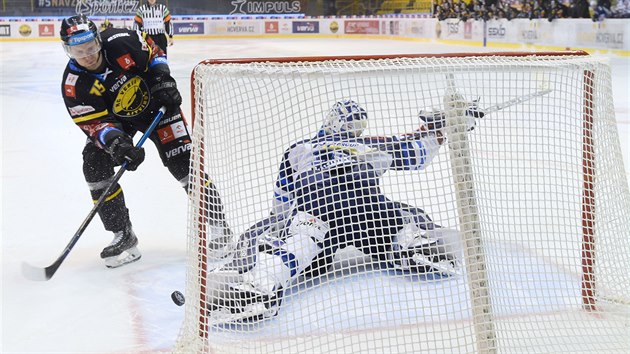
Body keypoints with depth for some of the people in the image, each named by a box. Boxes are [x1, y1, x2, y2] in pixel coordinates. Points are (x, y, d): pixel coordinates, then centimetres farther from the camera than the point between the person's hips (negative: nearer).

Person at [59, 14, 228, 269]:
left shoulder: (121, 41, -26)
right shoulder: (73, 86, -23)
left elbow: (153, 53, -6)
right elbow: (96, 124, -23)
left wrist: (163, 81, -17)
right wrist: (115, 142, -41)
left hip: (154, 103, -2)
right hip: (116, 118, 2)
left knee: (183, 161, -11)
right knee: (95, 166, -15)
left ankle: (217, 222, 2)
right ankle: (123, 235, -3)